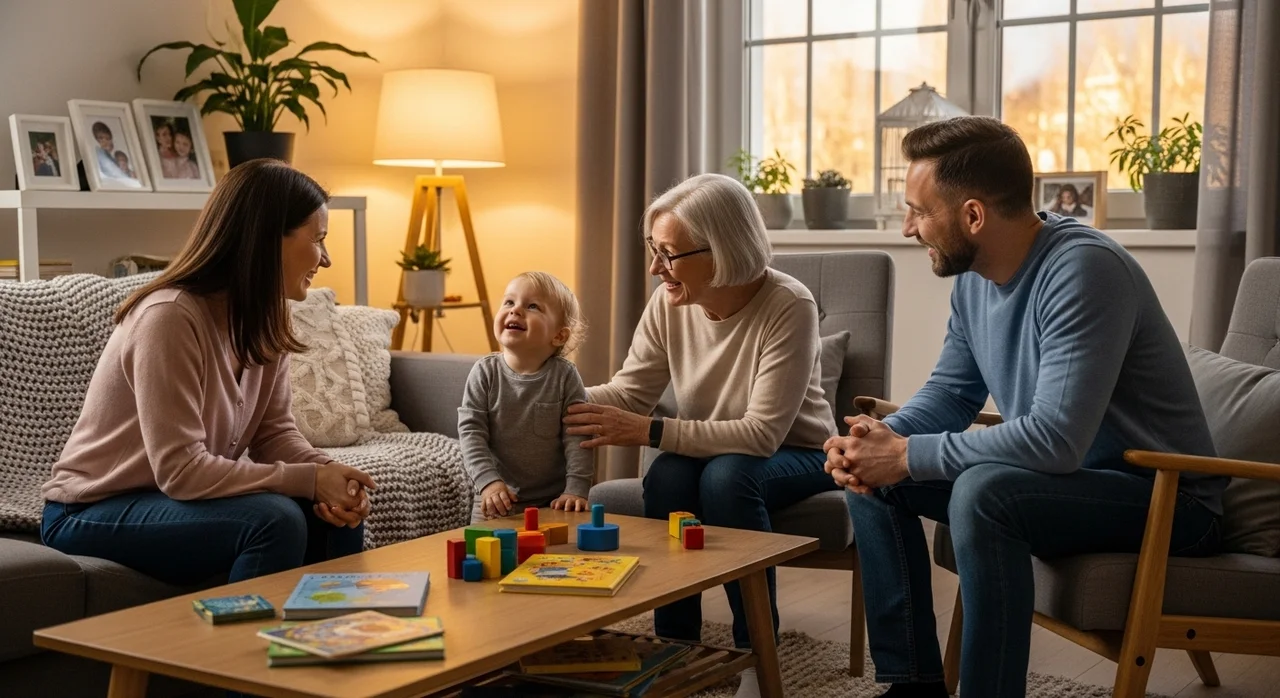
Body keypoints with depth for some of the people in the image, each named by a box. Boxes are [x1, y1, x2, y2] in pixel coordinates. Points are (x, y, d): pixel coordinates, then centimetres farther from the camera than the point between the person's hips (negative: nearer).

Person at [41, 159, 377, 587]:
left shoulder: (265, 319, -2)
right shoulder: (169, 318, -27)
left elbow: (275, 432, -2)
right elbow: (180, 470, -29)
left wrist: (328, 475, -22)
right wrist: (309, 479, -28)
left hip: (178, 498, 8)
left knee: (333, 514, -10)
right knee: (274, 519, -28)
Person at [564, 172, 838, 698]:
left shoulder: (788, 306, -28)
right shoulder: (668, 304, -12)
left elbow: (762, 433, -33)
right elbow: (629, 393, -5)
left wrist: (650, 432, -37)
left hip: (794, 455, -4)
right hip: (712, 451, 4)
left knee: (726, 476, -34)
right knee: (666, 477, -28)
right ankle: (675, 646, -13)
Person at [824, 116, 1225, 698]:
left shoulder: (1083, 270, -26)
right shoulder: (975, 276, 1)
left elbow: (1055, 438, -33)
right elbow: (951, 391, 11)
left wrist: (908, 455, -26)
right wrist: (881, 437, -11)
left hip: (1162, 497, -9)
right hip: (1066, 475, 9)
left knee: (983, 492, -35)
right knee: (873, 478, 2)